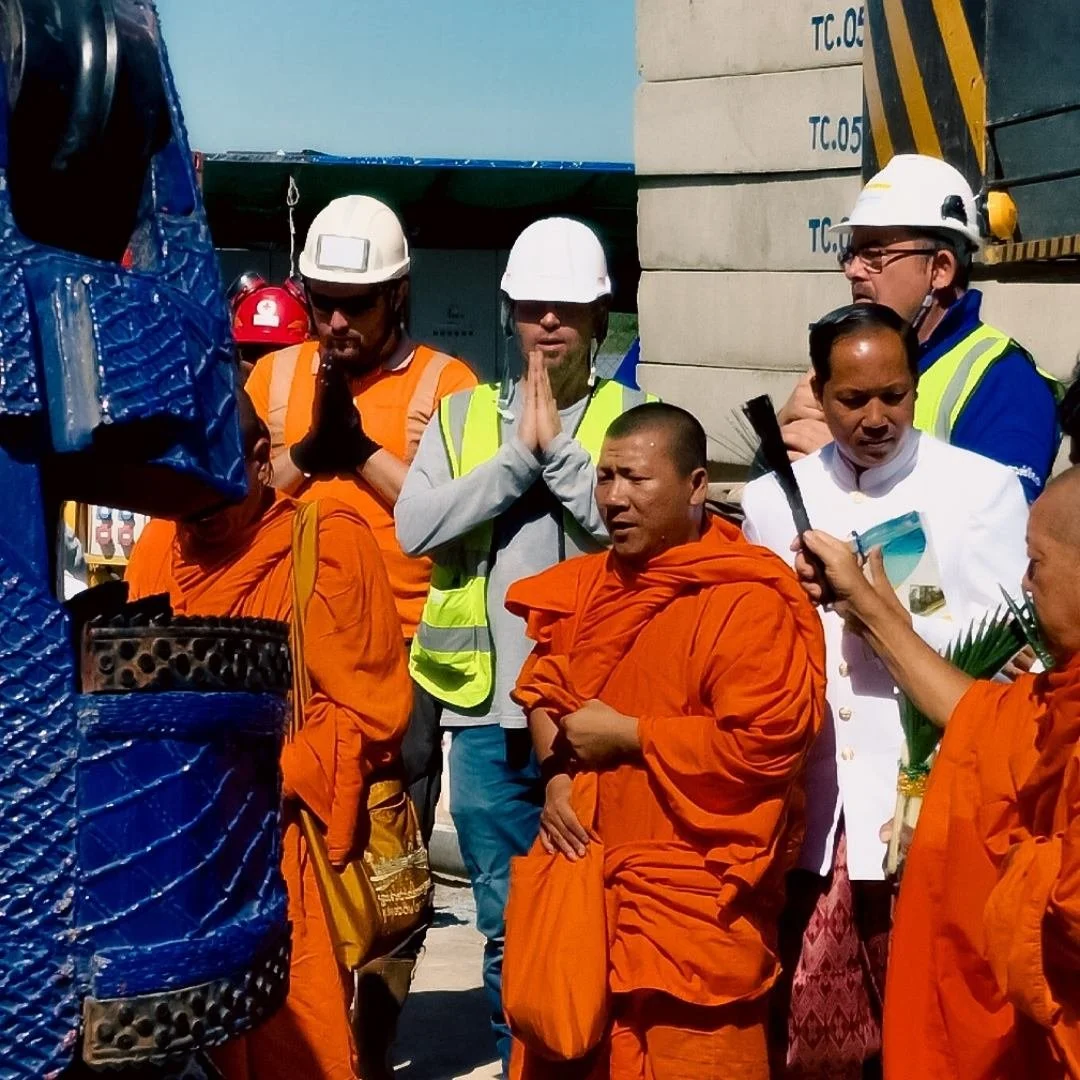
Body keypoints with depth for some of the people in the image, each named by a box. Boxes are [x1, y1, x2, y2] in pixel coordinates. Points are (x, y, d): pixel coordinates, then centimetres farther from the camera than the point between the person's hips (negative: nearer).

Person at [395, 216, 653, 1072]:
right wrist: (518, 454, -11)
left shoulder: (636, 417, 2)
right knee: (507, 922, 12)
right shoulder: (463, 416, 9)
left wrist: (558, 450, -13)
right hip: (489, 714, 2)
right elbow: (416, 526, -7)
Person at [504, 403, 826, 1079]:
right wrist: (558, 770, 1)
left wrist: (626, 736, -15)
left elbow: (765, 744, -22)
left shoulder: (747, 600, -15)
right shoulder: (593, 583, 11)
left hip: (691, 897, -7)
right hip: (588, 872, 8)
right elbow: (543, 686, 22)